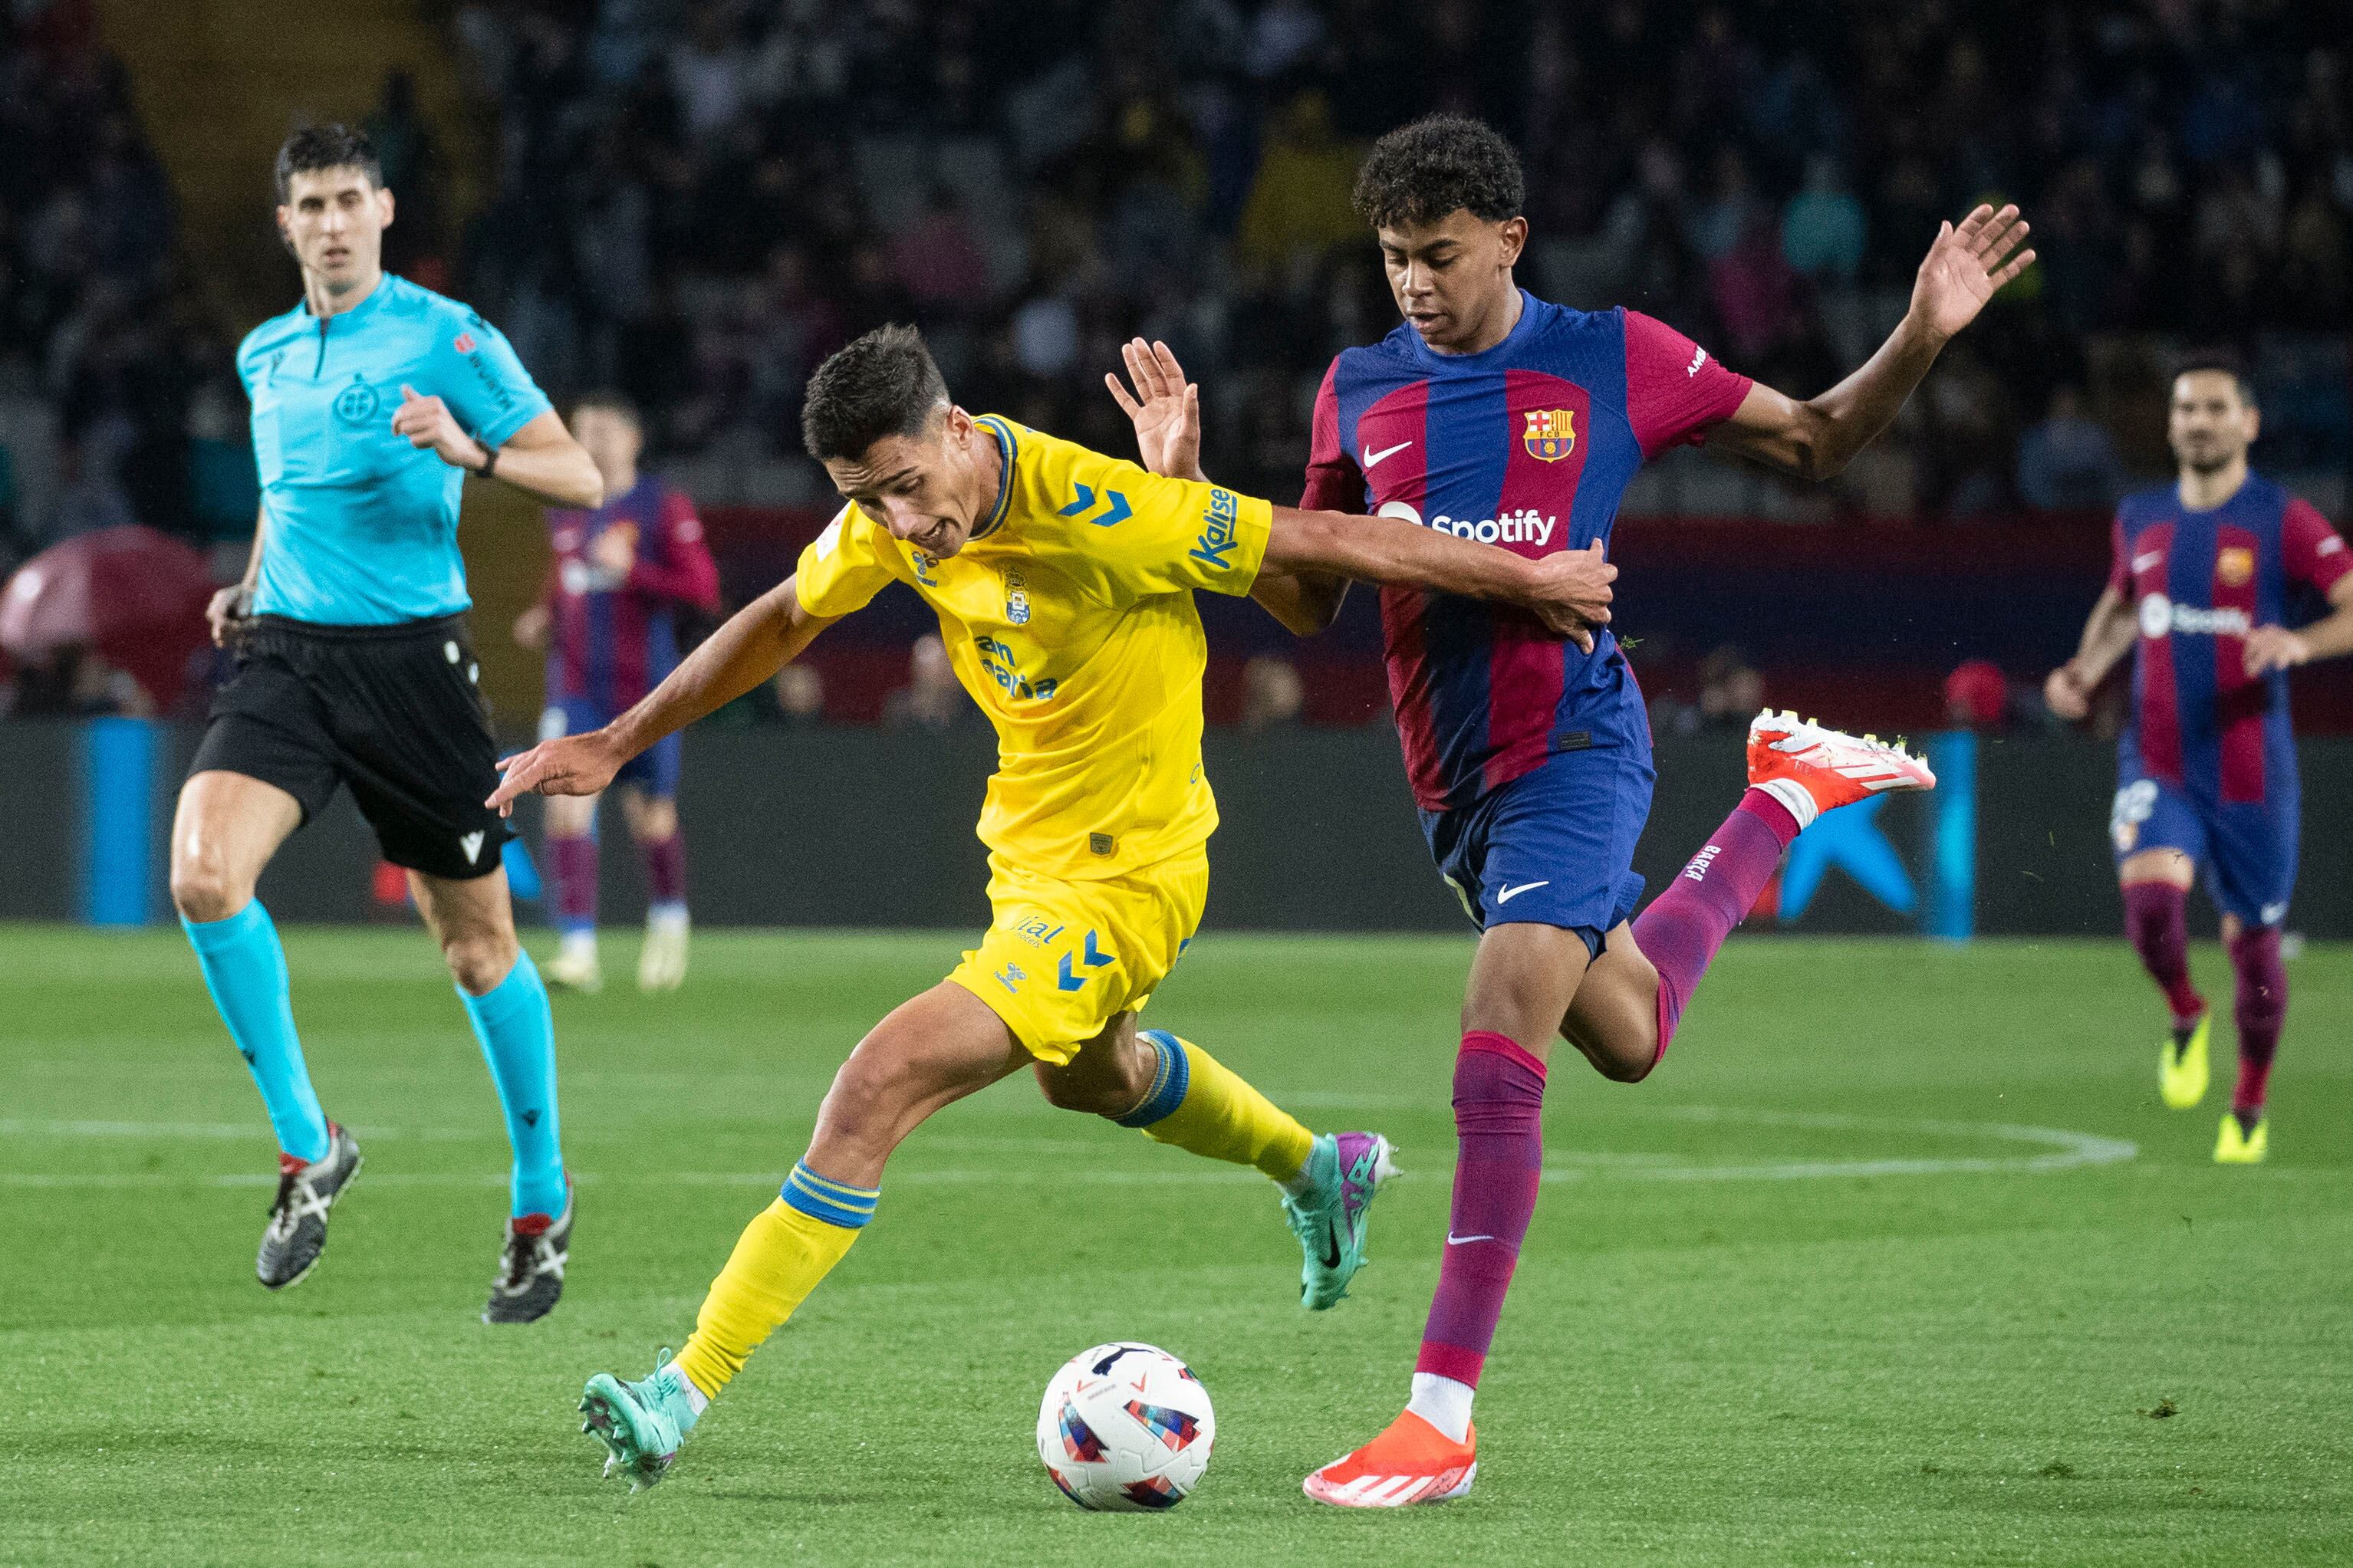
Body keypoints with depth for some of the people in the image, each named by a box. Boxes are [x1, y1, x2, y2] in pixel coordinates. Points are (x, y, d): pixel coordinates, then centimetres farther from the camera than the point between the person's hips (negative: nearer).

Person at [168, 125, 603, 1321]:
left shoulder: (446, 338, -4)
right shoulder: (265, 355, 13)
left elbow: (580, 478, -7)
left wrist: (473, 452, -25)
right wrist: (254, 584, 15)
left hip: (411, 659, -4)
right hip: (285, 655, 4)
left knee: (478, 944, 4)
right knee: (203, 875, -21)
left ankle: (541, 1198, 24)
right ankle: (307, 1149, -6)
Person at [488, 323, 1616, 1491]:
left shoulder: (1090, 510, -31)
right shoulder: (895, 515, -9)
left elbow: (1320, 542, -23)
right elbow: (783, 619, 10)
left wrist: (1531, 582, -15)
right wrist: (616, 744, 13)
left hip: (1118, 881, -9)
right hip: (1028, 851, 9)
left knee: (876, 1088, -21)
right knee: (1087, 1076, 36)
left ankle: (686, 1393, -21)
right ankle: (1320, 1172, 62)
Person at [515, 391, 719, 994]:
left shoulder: (664, 508, -4)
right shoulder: (563, 511, 11)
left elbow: (704, 591, -10)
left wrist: (632, 569, -21)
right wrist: (544, 617, 8)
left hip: (642, 688, -3)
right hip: (575, 688, 3)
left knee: (651, 819, 8)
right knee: (566, 809, -15)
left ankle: (669, 918, 37)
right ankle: (580, 950, -18)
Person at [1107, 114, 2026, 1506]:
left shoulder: (1610, 361, -4)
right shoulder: (1360, 389, 6)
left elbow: (1815, 440, 8)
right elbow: (1309, 600, 14)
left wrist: (1923, 337, -9)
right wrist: (1190, 485, 0)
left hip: (1572, 744, -6)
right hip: (1453, 778, 6)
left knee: (1500, 1039, -21)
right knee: (1629, 1035, 19)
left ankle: (1444, 1421, -21)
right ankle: (1787, 799, 50)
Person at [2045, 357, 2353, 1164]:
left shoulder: (2284, 522, -5)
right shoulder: (2141, 518, 9)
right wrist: (2084, 670, 9)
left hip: (2251, 770, -2)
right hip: (2157, 762, 2)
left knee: (2251, 938, 7)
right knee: (2150, 899, -24)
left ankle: (2249, 1108, 29)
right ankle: (2185, 1017, 8)